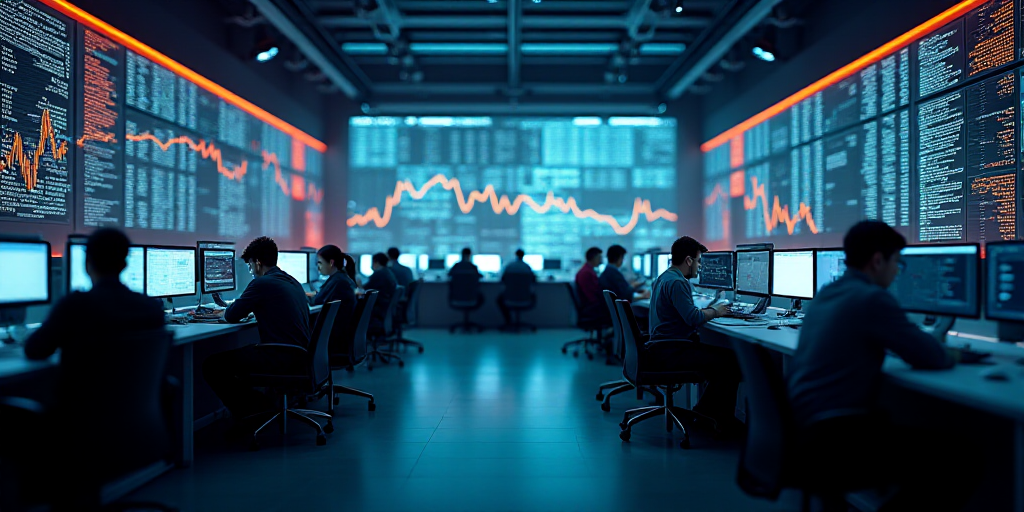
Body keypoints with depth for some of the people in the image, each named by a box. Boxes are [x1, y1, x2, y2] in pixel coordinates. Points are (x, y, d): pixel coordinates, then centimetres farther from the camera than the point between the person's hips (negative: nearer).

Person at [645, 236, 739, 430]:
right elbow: (694, 318, -23)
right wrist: (715, 311, -5)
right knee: (730, 361, -15)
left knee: (722, 355, 16)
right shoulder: (676, 283, -16)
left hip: (660, 348, 11)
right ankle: (725, 421, -1)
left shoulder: (663, 279, 17)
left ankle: (702, 411, 19)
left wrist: (711, 310, 10)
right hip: (669, 353, -11)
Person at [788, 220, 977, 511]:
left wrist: (935, 350, 23)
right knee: (960, 464, -5)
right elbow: (932, 359, -7)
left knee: (940, 441, 23)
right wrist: (951, 355, 16)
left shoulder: (825, 295, 14)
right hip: (834, 441, -10)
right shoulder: (872, 298, -13)